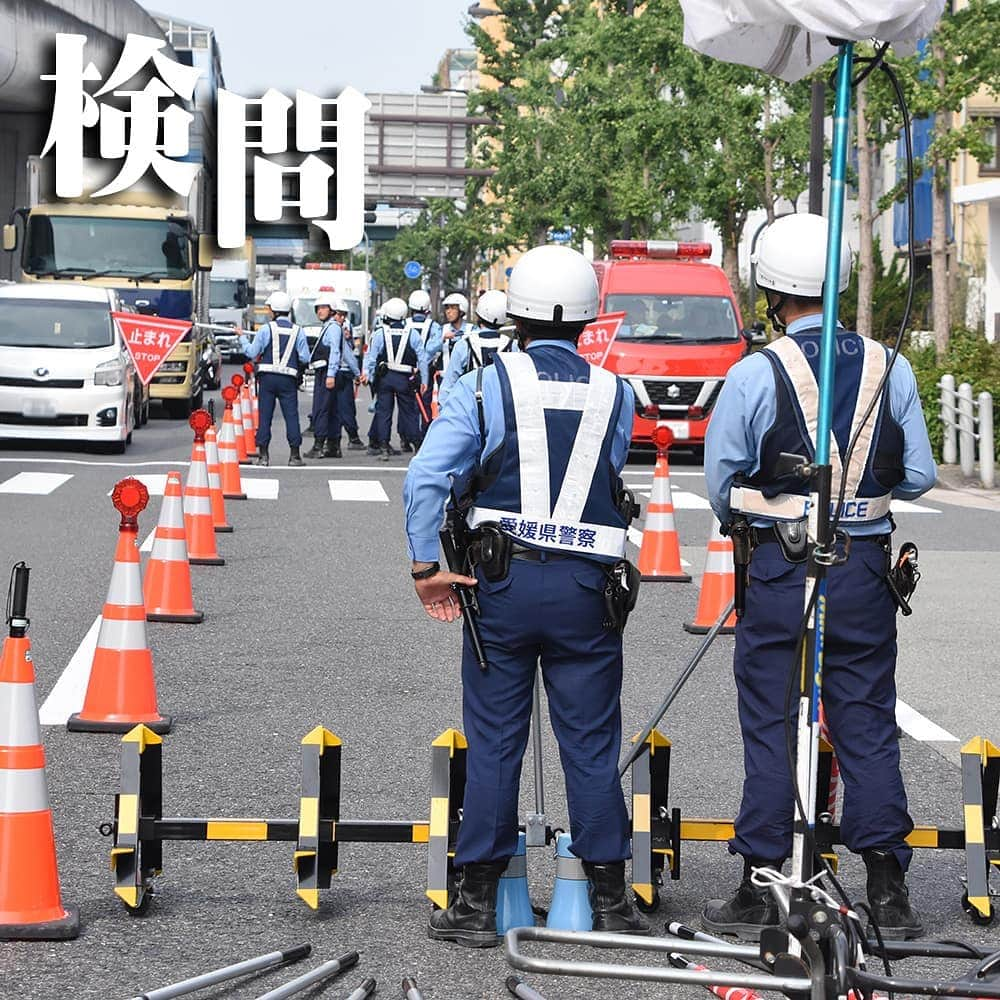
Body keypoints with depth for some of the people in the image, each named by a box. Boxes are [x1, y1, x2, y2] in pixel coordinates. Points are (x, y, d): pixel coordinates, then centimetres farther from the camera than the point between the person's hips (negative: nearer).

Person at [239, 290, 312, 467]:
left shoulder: (266, 329, -4)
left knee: (264, 415, 4)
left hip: (267, 377, -1)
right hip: (288, 379, 1)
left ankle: (263, 454, 2)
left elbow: (252, 353, -2)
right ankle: (294, 454, -2)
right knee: (291, 415, 3)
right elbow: (305, 358, 1)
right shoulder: (297, 331, 3)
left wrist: (243, 338, 14)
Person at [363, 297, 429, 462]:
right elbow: (422, 359, 1)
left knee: (383, 411, 5)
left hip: (384, 378, 0)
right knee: (409, 411, 8)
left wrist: (367, 374, 6)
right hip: (405, 380, 0)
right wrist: (423, 380, 8)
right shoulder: (413, 334, -2)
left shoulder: (380, 333, -3)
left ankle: (383, 446, 1)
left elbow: (371, 357, -3)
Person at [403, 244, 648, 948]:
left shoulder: (485, 387, -4)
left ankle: (478, 902, 8)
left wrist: (427, 566, -6)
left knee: (493, 744, 5)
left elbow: (428, 477, -12)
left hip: (502, 581, -1)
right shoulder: (616, 395, 4)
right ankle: (610, 898, 12)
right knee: (593, 746, 7)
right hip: (588, 589, 1)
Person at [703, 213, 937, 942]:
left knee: (771, 727, 5)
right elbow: (919, 477, 4)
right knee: (868, 724, 9)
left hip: (782, 570, -3)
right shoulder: (890, 368, -1)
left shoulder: (755, 375, -9)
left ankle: (761, 890, 8)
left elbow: (722, 485, -1)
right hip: (867, 568, 3)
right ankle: (888, 890, 9)